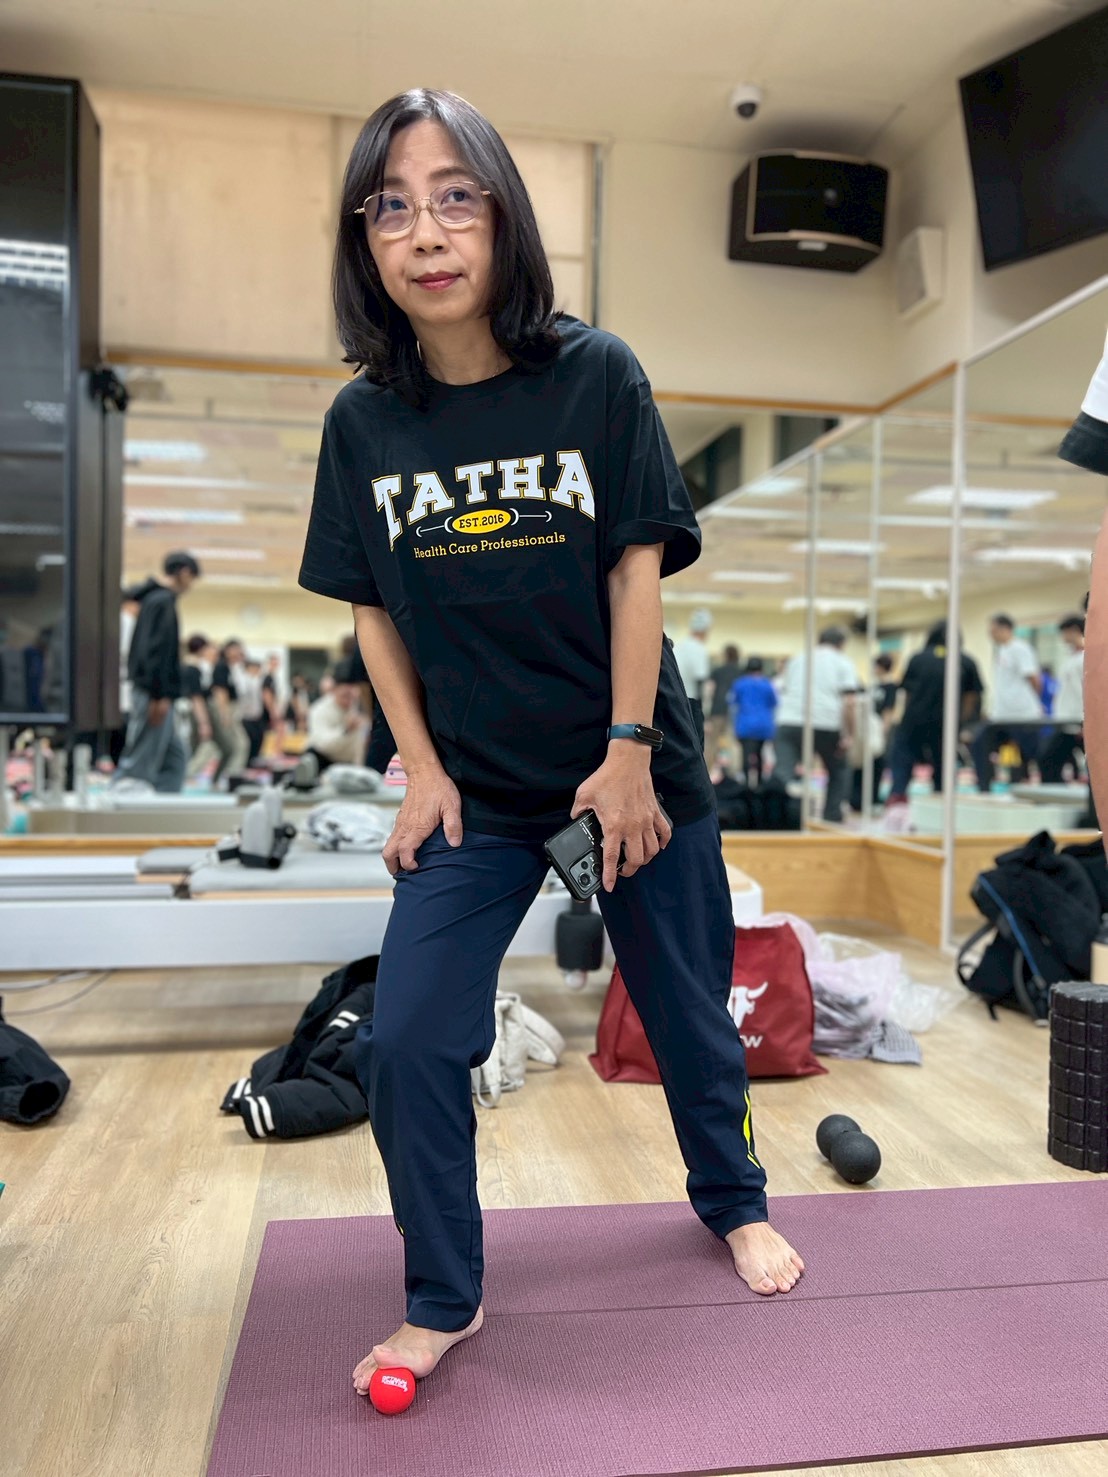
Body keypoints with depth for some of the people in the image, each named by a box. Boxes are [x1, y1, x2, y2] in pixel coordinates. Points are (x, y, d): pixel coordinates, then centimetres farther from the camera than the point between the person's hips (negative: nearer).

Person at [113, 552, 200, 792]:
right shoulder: (162, 601, -10)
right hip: (154, 694, -10)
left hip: (151, 693, 10)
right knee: (140, 762, -6)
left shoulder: (154, 599, 19)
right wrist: (159, 695, -21)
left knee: (175, 757, 11)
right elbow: (153, 651, -19)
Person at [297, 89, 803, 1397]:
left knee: (686, 1013, 14)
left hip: (633, 768, -1)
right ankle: (443, 1301, 21)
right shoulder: (363, 421, -2)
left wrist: (629, 757, -12)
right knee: (405, 1042, -4)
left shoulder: (596, 377, -9)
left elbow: (636, 570, -9)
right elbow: (372, 609, 3)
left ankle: (734, 1205, 44)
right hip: (475, 791, 2)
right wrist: (423, 769, -3)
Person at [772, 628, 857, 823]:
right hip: (826, 724, -1)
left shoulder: (798, 659, 22)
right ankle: (832, 818, 19)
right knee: (838, 771, 21)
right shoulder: (843, 664, 10)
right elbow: (847, 702, -3)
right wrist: (849, 736, -3)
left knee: (782, 772, -11)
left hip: (789, 721, 2)